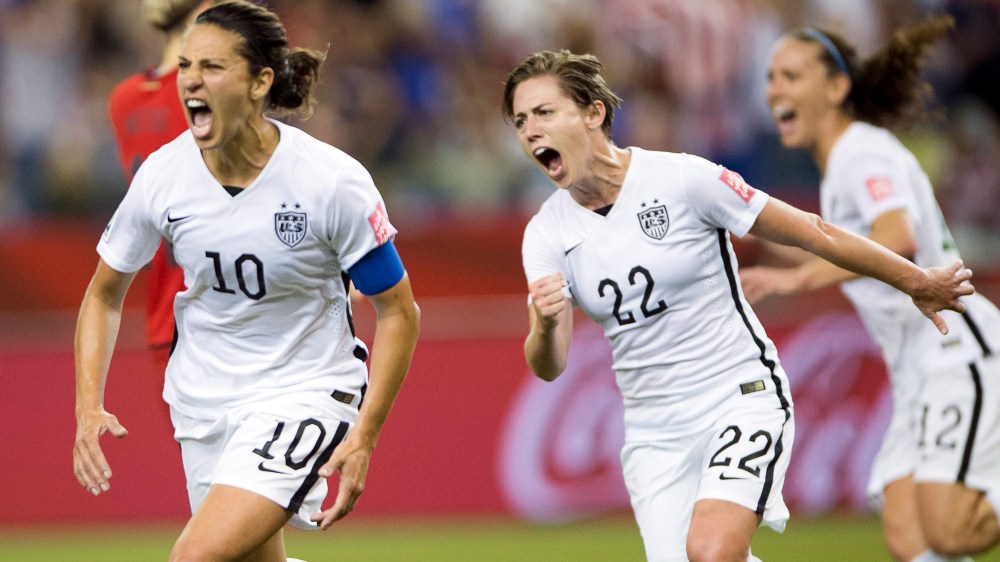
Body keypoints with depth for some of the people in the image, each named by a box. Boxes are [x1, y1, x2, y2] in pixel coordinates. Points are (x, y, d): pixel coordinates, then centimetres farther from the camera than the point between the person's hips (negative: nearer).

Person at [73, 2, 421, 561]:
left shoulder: (333, 180, -19)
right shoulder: (162, 175, -9)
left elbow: (398, 312, -9)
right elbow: (105, 293, 7)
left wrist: (364, 436, -16)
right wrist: (89, 408, -6)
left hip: (304, 394, -5)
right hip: (203, 402, 5)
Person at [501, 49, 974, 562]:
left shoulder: (680, 178, -13)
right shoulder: (546, 234, -1)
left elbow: (812, 233, -4)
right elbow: (548, 368, -8)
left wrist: (916, 283, 4)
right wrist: (545, 326, -32)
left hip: (742, 399, -5)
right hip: (653, 433, 5)